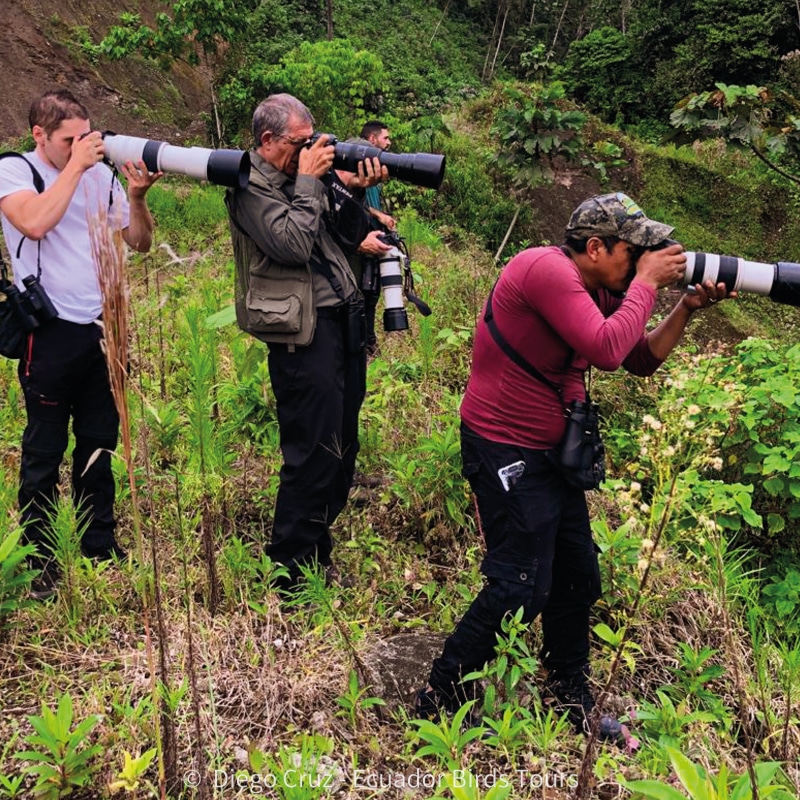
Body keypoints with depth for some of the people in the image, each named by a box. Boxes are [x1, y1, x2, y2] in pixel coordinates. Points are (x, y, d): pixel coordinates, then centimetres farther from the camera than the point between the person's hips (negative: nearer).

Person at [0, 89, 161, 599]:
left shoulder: (100, 174, 8)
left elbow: (140, 241, 9)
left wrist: (136, 195, -8)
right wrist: (76, 165, -18)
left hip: (102, 327, 5)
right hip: (51, 331, -5)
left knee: (100, 443, 14)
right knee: (45, 452, 4)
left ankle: (101, 546, 29)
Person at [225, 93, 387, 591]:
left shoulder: (308, 171, 15)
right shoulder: (251, 189, -7)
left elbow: (348, 238, 15)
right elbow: (294, 244, -21)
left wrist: (355, 193, -1)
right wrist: (308, 180, -12)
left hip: (343, 322, 8)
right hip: (304, 334, -8)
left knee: (342, 450, 14)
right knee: (315, 455, -6)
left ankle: (319, 554, 30)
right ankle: (290, 574, 8)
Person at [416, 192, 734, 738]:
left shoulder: (598, 289, 10)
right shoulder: (548, 270, -20)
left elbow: (642, 360, 14)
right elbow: (606, 348, -30)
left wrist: (688, 309, 2)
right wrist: (647, 282, -17)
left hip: (551, 451, 10)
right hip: (507, 451, -10)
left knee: (578, 580, 16)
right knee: (520, 589, -9)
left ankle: (572, 704, 33)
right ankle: (439, 703, 7)